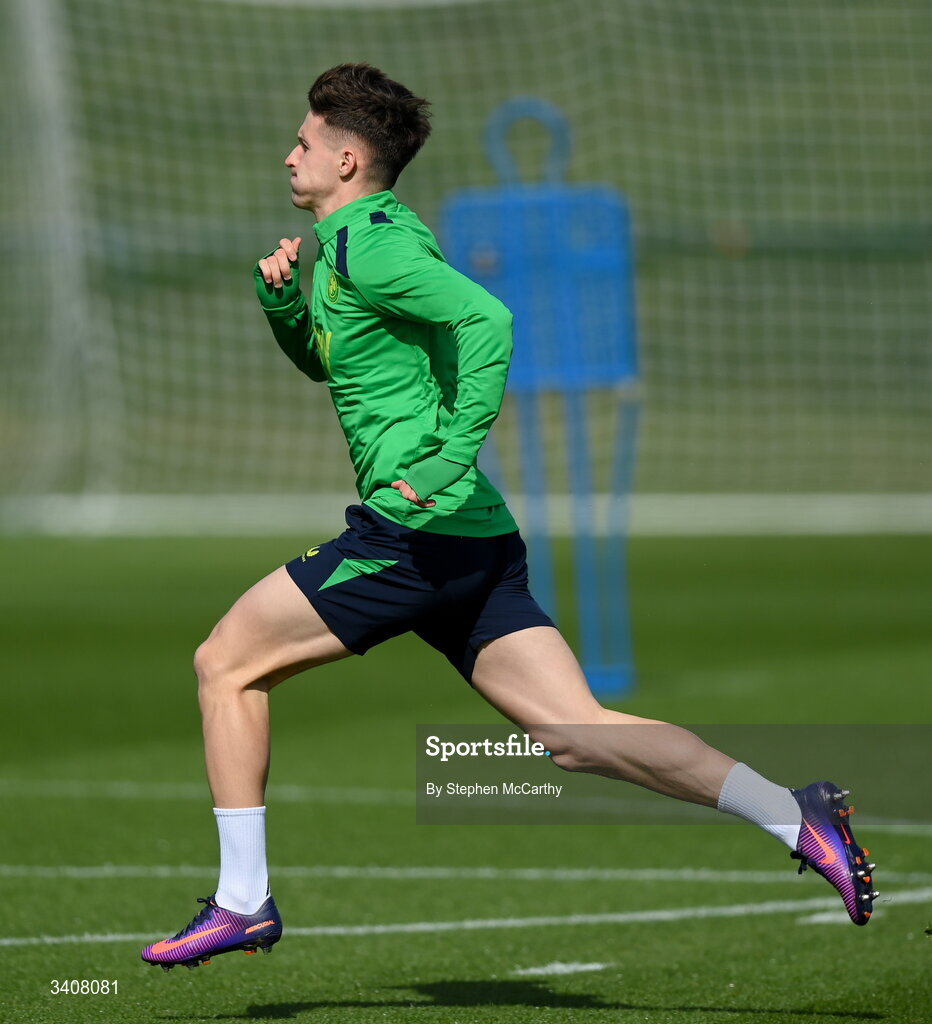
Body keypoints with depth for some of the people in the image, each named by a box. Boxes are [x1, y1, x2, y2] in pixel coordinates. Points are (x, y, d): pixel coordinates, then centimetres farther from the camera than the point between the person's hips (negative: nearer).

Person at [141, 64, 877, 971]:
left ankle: (242, 901, 2)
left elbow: (486, 317, -23)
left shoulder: (369, 244, -9)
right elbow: (320, 361, 37)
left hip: (416, 526, -9)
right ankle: (795, 817, -11)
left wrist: (453, 453, -26)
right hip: (476, 541, 9)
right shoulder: (346, 245, 21)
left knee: (225, 661, 2)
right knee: (576, 733, 0)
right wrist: (282, 301, 17)